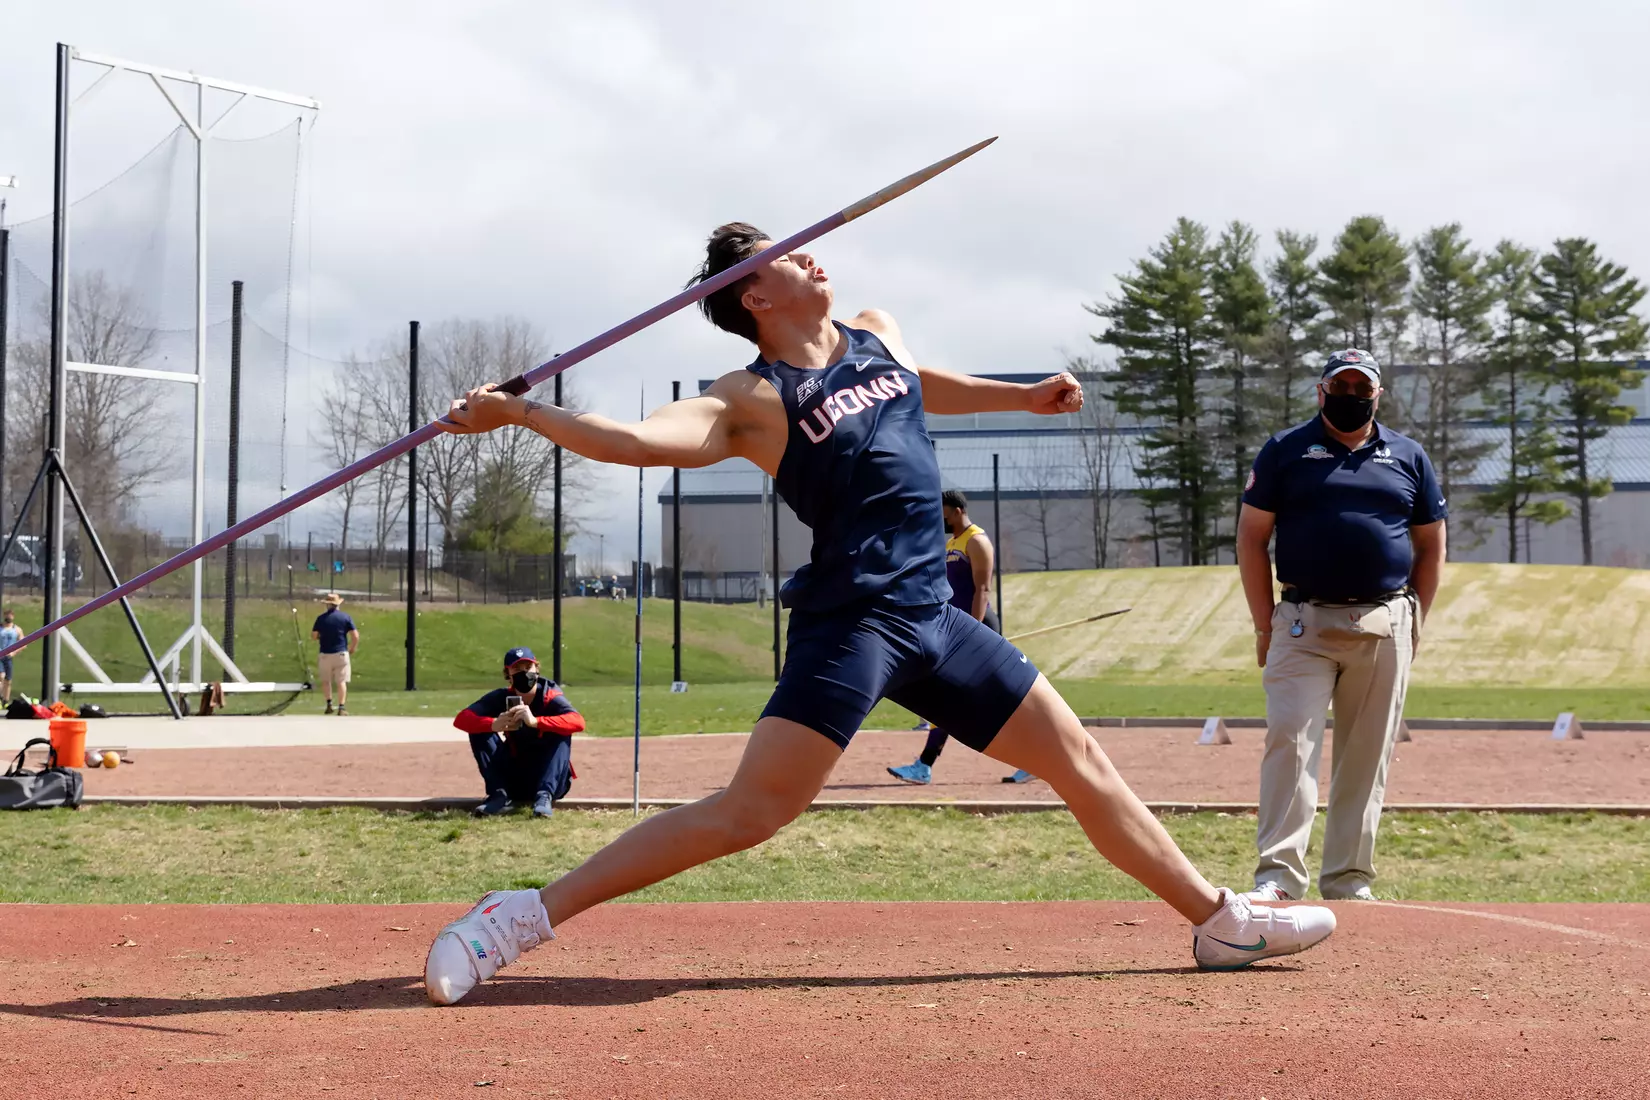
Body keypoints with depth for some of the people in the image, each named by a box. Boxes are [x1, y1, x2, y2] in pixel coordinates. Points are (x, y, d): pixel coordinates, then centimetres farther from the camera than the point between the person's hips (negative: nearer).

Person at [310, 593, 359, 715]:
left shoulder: (321, 618, 0)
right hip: (341, 653, 0)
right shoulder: (345, 617, -1)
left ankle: (329, 703, 4)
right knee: (341, 681, 2)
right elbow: (356, 636, -5)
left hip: (325, 654, 0)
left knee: (326, 681, 16)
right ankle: (341, 707, -5)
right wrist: (352, 648, 11)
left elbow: (313, 636, 1)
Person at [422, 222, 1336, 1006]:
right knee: (751, 810, -19)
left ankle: (1220, 921, 26)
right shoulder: (752, 401, -5)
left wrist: (1023, 397, 42)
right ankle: (523, 917, -17)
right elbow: (638, 440, -20)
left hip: (933, 618, 7)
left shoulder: (878, 338, 16)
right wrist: (512, 412, -27)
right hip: (850, 619, -7)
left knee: (1081, 764, 13)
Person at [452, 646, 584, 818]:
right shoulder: (501, 697, -6)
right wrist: (493, 725, -40)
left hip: (549, 780, -3)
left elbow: (578, 722, -36)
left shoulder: (550, 697, -16)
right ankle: (500, 795, -16)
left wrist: (535, 722, -50)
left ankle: (544, 796, -32)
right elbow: (461, 719, -20)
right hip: (514, 780, 3)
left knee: (561, 732, -28)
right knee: (479, 728, -13)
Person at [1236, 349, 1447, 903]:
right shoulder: (1285, 451, 7)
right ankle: (1279, 874, -14)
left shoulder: (1409, 457, 13)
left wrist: (1413, 623, 8)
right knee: (1290, 742, -13)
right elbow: (1251, 537, 5)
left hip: (1384, 627, 2)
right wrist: (1265, 625, -2)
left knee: (1368, 755, 3)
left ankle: (1349, 882, 10)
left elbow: (1430, 548, 17)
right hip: (1304, 623, -2)